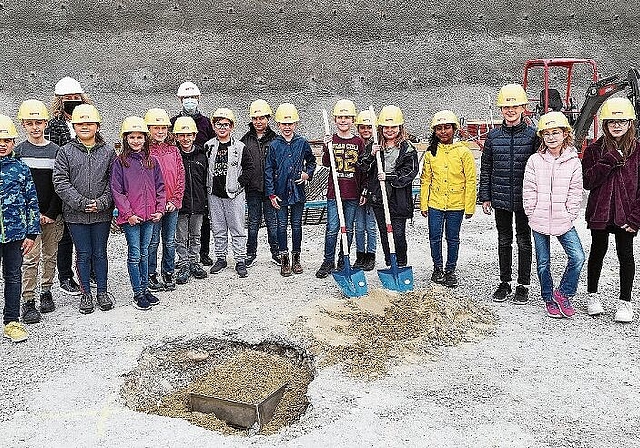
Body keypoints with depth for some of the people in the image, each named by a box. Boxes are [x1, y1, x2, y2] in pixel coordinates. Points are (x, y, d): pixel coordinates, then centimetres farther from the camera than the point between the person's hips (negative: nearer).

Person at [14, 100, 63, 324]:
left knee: (50, 255, 10)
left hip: (52, 215, 1)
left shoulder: (56, 151, 4)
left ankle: (46, 292, 25)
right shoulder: (18, 152, 2)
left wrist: (52, 213, -6)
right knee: (31, 258, -3)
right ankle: (28, 301, 3)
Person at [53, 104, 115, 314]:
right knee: (83, 254, 8)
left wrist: (101, 203, -12)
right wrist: (82, 202, -14)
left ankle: (102, 292, 23)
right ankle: (86, 294, 21)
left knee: (100, 253, 10)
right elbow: (60, 181, -5)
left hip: (102, 213, 0)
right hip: (75, 214, 0)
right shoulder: (66, 152, 1)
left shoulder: (108, 151, 4)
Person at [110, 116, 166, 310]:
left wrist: (160, 209, 1)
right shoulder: (120, 162, -4)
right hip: (130, 217, -4)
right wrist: (128, 213, -13)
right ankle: (138, 294, 10)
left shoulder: (152, 161, 8)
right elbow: (116, 190, -8)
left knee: (144, 253, 14)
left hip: (149, 216, 4)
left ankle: (145, 288, 24)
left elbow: (159, 187, 11)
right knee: (134, 254, 1)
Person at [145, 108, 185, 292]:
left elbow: (181, 178, 7)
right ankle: (151, 276, 16)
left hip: (172, 205, 4)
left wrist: (174, 201, -3)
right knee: (153, 241, 5)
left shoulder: (173, 151, 8)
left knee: (170, 241, 11)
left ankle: (168, 274, 23)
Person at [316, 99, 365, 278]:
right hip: (334, 192, -1)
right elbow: (326, 163, -9)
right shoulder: (330, 140, 3)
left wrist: (364, 192, 4)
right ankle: (328, 262, 11)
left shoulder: (358, 142, 5)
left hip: (353, 193, 1)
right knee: (332, 229, -1)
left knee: (348, 229, 9)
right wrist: (327, 148, -26)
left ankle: (343, 262, 21)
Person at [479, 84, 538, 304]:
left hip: (524, 199, -2)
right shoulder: (493, 136, 4)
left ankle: (523, 285, 18)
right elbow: (485, 168, 7)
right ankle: (504, 283, 25)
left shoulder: (532, 135, -3)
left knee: (524, 241, 7)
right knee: (504, 241, 12)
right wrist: (485, 196, 5)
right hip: (501, 198, 2)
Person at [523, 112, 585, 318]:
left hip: (563, 221, 0)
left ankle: (563, 293, 10)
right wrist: (532, 214, -4)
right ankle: (549, 299, 25)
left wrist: (570, 215, -4)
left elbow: (575, 192, 2)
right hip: (539, 220, 0)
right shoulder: (535, 161, -1)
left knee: (578, 257, -10)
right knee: (543, 262, 9)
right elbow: (528, 191, 0)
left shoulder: (573, 162, 0)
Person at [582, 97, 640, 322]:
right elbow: (588, 182, -9)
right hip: (599, 211, 1)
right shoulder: (594, 150, 0)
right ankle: (592, 295, 29)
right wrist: (608, 161, -20)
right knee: (597, 252, 13)